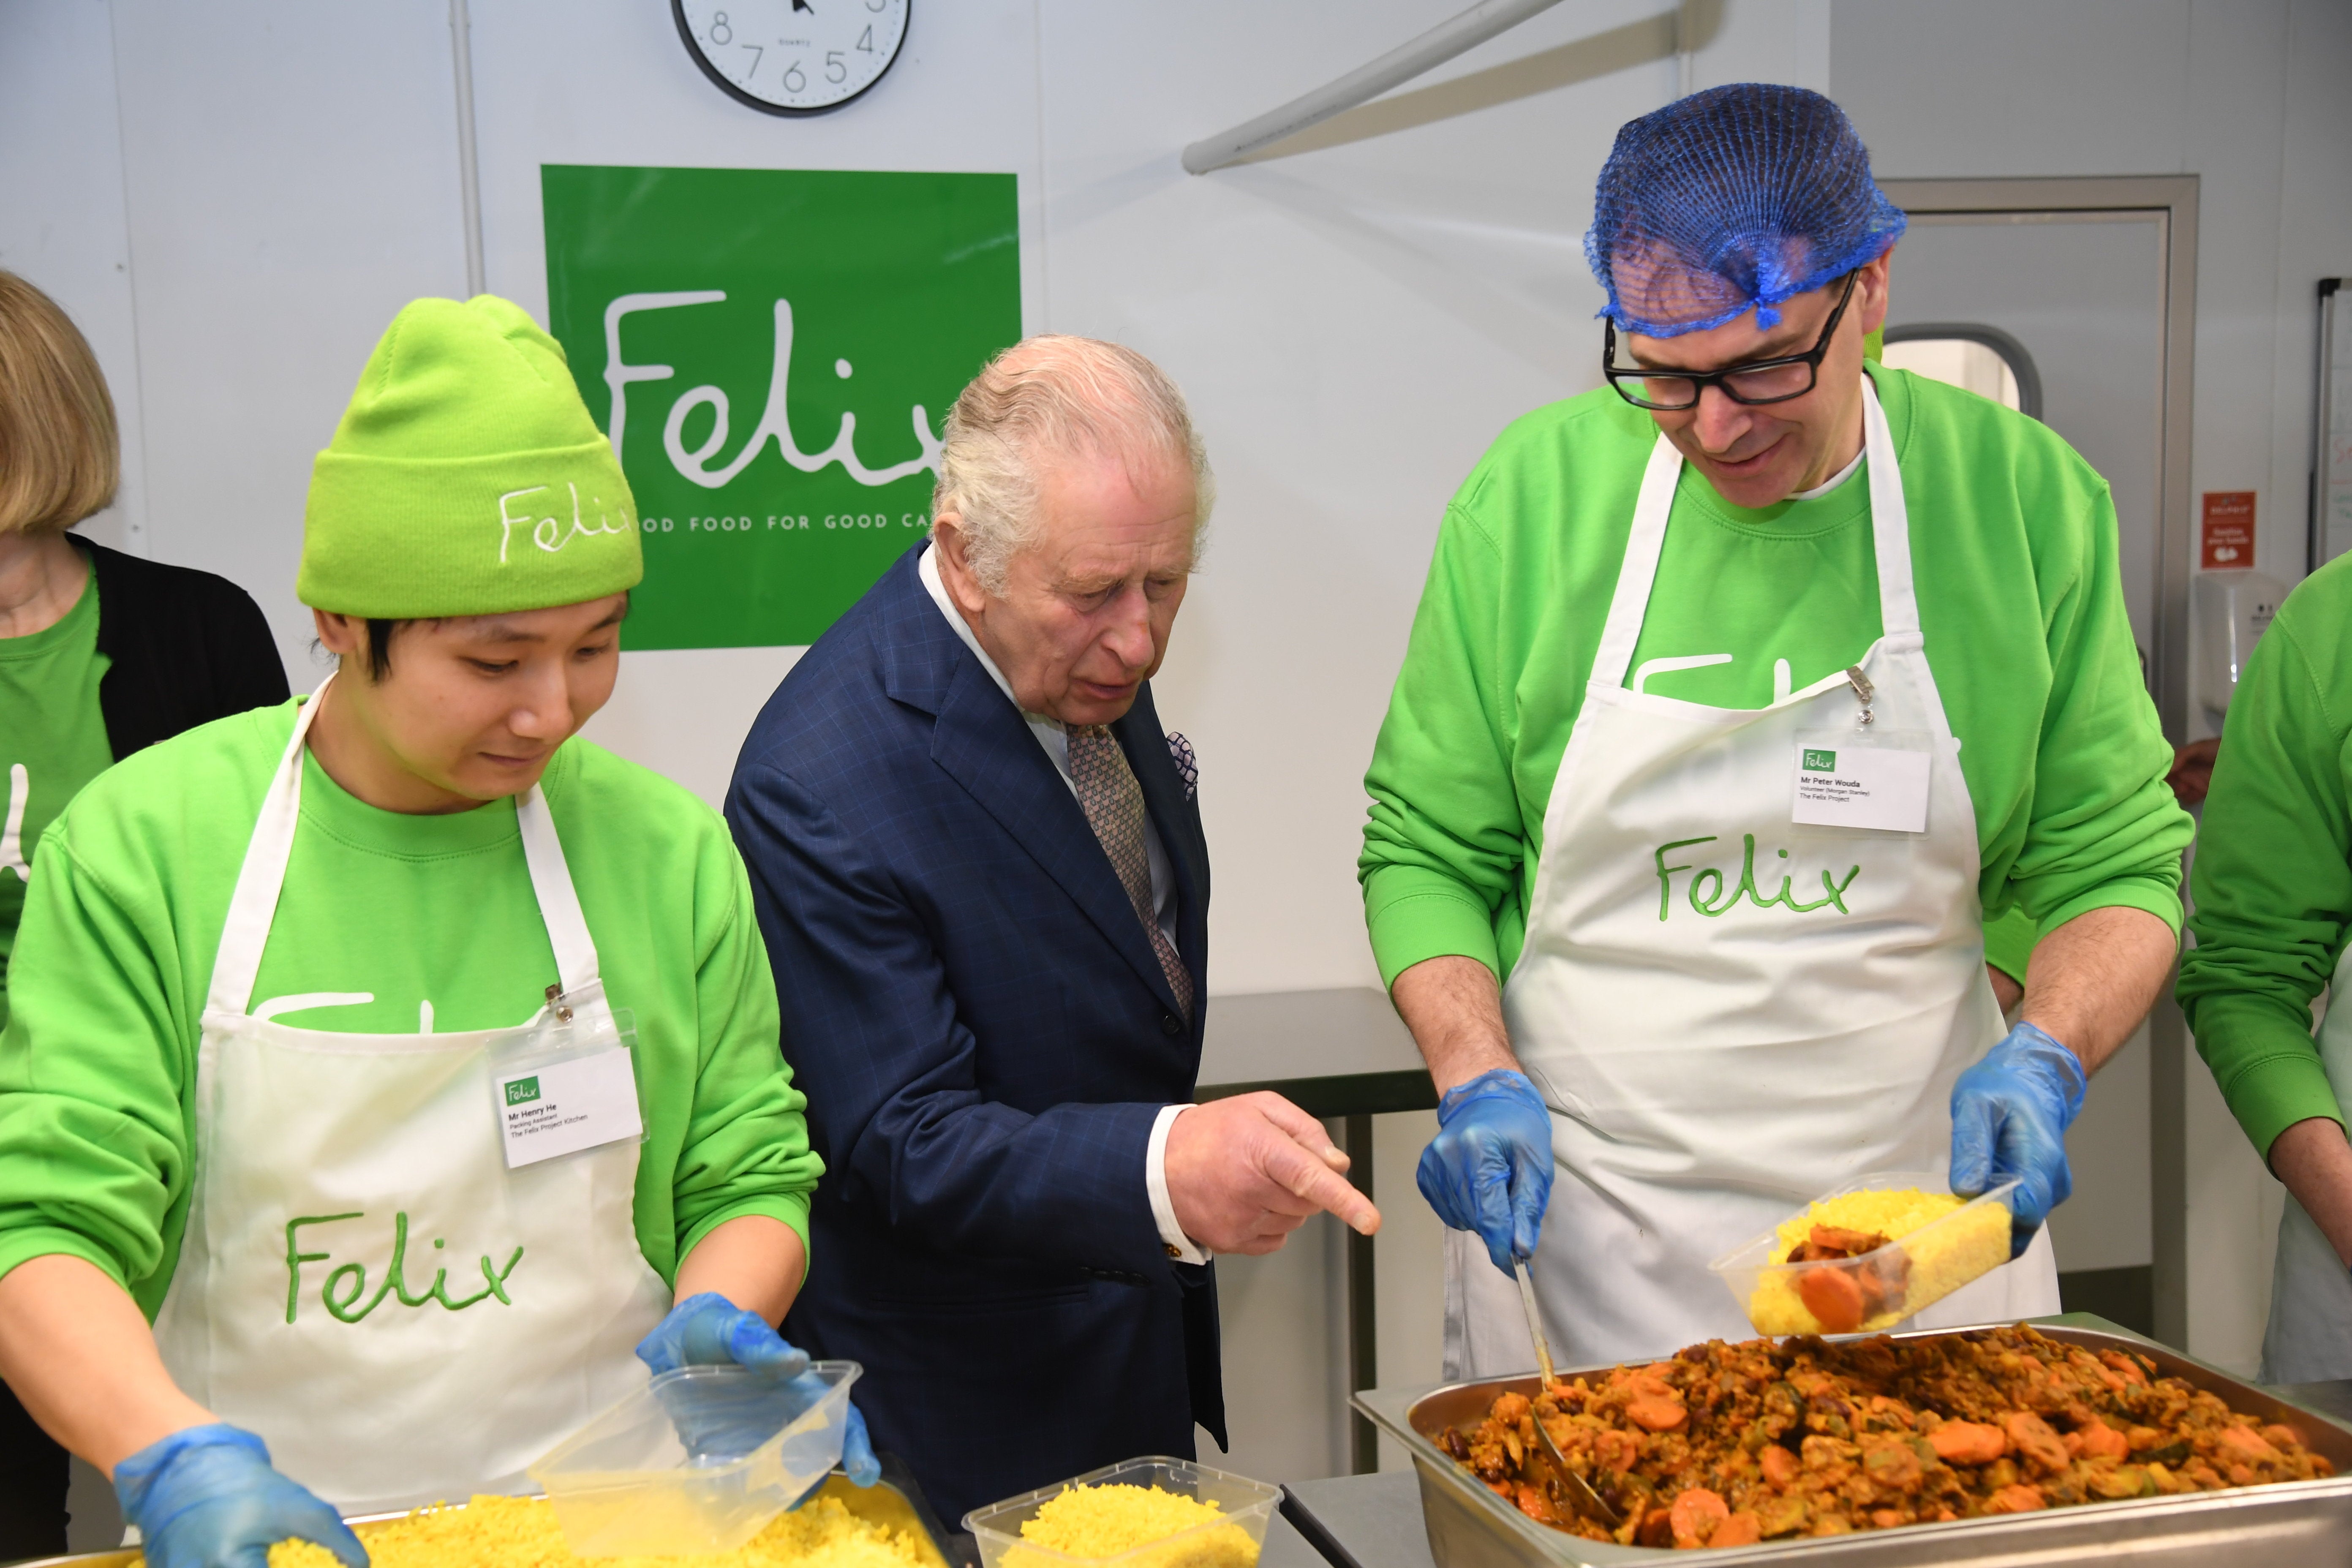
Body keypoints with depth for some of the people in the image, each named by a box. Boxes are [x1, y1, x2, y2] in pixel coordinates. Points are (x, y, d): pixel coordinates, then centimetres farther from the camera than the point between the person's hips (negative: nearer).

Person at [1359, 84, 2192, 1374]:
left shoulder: (2024, 499, -4)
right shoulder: (1532, 492, -6)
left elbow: (2117, 861, 3)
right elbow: (1427, 848, 1)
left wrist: (2048, 1055, -16)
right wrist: (1478, 1079, -14)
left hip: (1923, 1229, 1)